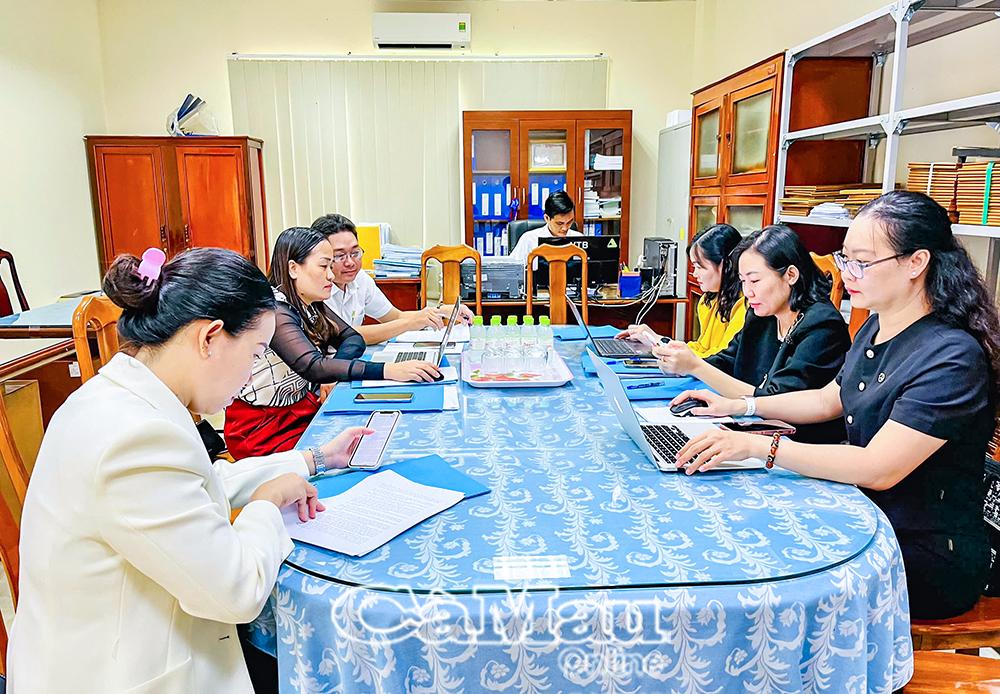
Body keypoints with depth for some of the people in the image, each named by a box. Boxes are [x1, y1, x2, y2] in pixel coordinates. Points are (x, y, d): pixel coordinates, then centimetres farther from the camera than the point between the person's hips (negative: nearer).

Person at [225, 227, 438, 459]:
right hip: (264, 429, -8)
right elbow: (313, 368, -35)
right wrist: (388, 371, -43)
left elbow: (354, 339, 3)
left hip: (302, 408, 8)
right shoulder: (274, 312, -22)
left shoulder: (309, 304, 6)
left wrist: (334, 373, -19)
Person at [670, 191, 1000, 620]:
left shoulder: (952, 358, -24)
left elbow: (878, 469, -30)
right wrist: (738, 406, 8)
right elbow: (829, 399, 19)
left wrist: (759, 445, -33)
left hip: (927, 561, -8)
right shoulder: (874, 330, 4)